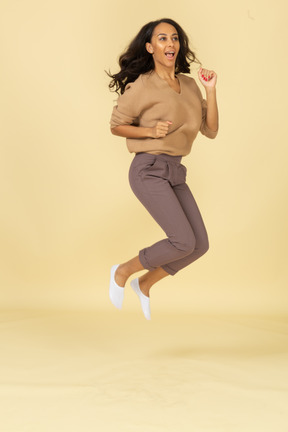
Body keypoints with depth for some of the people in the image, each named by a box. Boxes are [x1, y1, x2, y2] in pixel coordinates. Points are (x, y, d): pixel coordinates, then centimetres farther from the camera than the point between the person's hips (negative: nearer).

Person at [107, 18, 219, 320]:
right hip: (148, 171, -7)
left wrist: (211, 90, -5)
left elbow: (210, 131, 6)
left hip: (173, 173, 7)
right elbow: (116, 126, 1)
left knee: (199, 245, 1)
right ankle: (122, 272, 8)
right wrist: (151, 131, -15)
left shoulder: (189, 85, 10)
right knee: (184, 243, -15)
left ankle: (144, 284, 22)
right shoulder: (141, 86, -7)